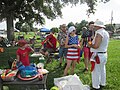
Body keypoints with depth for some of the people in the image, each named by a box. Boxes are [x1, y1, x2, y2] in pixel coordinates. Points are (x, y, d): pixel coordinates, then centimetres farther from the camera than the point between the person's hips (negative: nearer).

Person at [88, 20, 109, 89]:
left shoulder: (99, 33, -22)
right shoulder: (106, 33, 7)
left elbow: (96, 46, -30)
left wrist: (90, 45, -11)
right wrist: (92, 43, 13)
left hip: (98, 55, -9)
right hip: (104, 54, 9)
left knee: (96, 71, 4)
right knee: (102, 70, 21)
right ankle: (102, 83, 37)